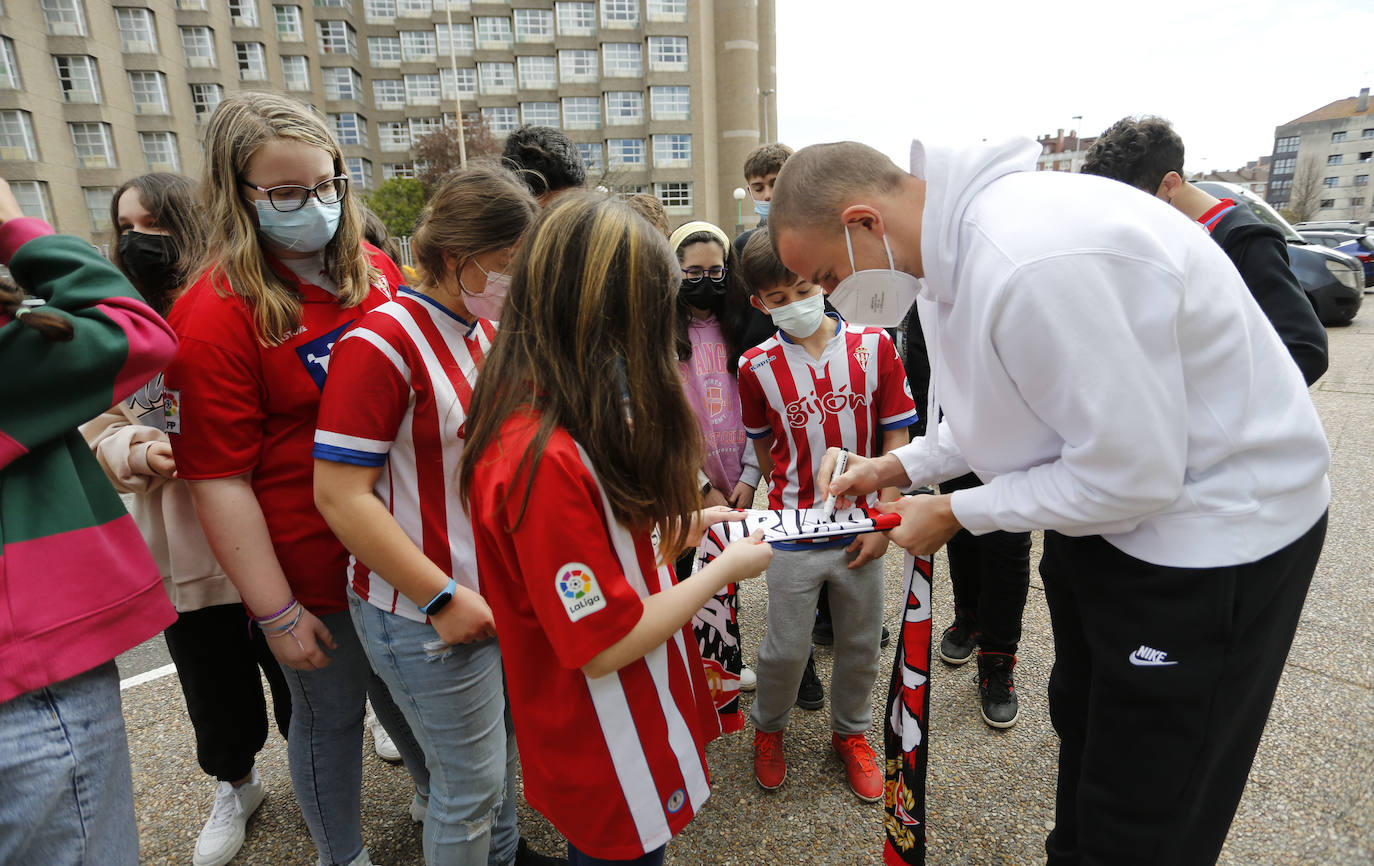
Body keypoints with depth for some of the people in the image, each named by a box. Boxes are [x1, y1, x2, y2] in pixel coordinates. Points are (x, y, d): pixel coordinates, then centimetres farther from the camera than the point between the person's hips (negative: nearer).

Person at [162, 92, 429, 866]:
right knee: (331, 714, 16)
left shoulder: (375, 269, 0)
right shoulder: (216, 314, -16)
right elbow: (220, 480, -15)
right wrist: (276, 611, -13)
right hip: (314, 568, -5)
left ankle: (436, 791, 53)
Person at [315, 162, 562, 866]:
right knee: (470, 784, 9)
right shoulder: (382, 343, -18)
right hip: (427, 614, -7)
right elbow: (340, 495, -20)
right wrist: (442, 598, -19)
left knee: (502, 748, 25)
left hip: (503, 587, 8)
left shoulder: (491, 331, 7)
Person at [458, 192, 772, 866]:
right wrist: (725, 569, -17)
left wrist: (686, 522, 2)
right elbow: (605, 645, -27)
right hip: (608, 761, -8)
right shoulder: (545, 459, -34)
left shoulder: (528, 411, -4)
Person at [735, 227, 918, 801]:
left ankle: (851, 732, 43)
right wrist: (791, 497, 10)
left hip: (861, 531, 2)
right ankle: (767, 728, 39)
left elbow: (895, 437, -2)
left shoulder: (874, 346, -5)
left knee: (861, 645, 17)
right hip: (793, 534, -1)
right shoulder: (758, 367, -7)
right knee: (786, 649, 10)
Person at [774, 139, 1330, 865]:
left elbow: (1132, 474, -27)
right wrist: (902, 466, 1)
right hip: (1108, 482, 9)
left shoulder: (1035, 262, -35)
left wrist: (956, 515, -16)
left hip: (1217, 524, -9)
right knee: (1081, 722, 28)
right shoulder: (958, 240, -4)